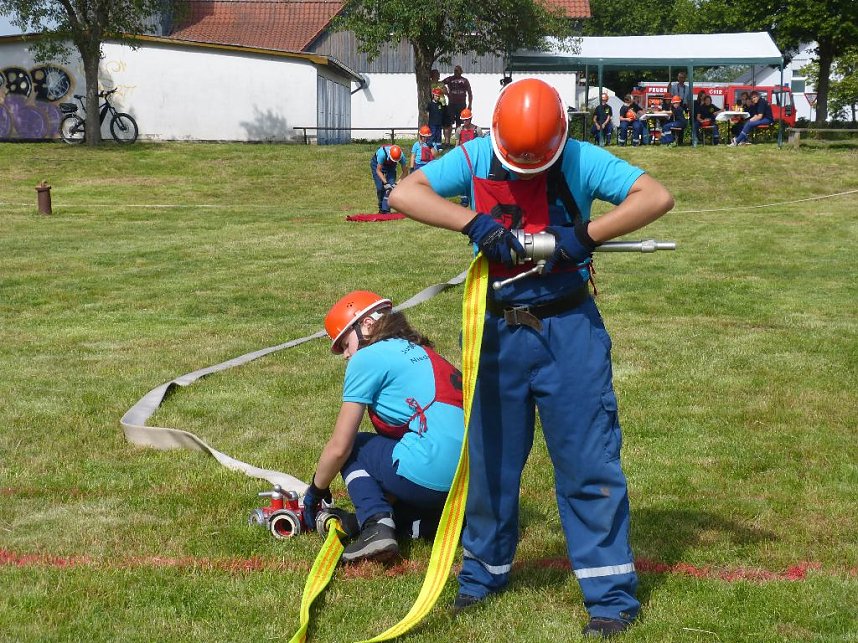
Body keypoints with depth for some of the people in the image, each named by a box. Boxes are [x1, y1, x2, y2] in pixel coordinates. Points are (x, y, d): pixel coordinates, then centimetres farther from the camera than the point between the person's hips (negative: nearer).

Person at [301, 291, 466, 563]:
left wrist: (315, 493, 21)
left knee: (353, 447, 15)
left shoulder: (368, 357, 2)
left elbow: (339, 448, 3)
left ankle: (376, 524, -8)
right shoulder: (422, 354, 24)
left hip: (430, 477, -8)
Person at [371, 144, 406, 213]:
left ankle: (385, 209, -14)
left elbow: (405, 171, -17)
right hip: (377, 164, -2)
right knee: (380, 187, -11)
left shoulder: (401, 156, -31)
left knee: (391, 185, -15)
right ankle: (381, 207, 8)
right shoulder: (382, 153, -41)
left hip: (390, 166, 2)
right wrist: (385, 183, -36)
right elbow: (378, 170, -29)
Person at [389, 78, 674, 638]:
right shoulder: (474, 159, -5)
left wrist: (585, 236, -25)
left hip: (569, 329, -2)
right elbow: (404, 193, -13)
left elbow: (658, 197, -18)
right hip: (498, 330, 3)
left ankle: (612, 592, 5)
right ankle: (486, 569, 32)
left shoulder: (581, 160, -10)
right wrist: (473, 221, -23)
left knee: (588, 458, -2)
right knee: (490, 454, 14)